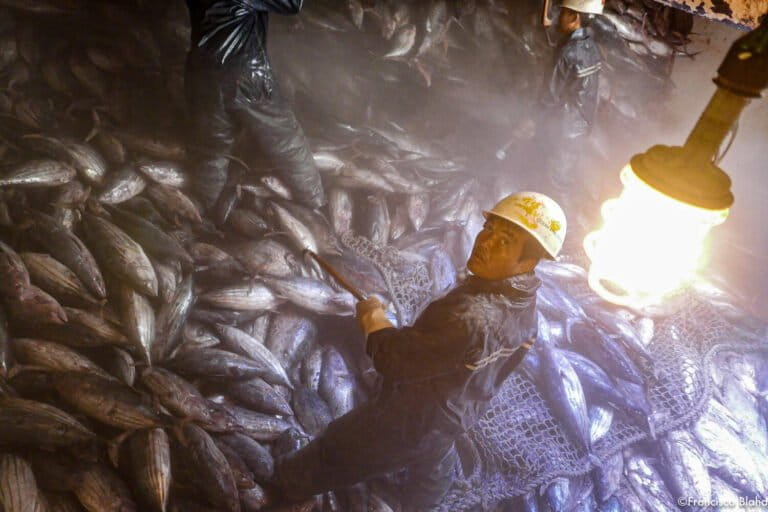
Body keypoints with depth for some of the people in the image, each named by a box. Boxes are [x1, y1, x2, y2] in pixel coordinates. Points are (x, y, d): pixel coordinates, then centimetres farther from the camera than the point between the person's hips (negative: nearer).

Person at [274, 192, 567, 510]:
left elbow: (396, 361, -32)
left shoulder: (470, 317, -43)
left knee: (339, 450, 20)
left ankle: (290, 483, 47)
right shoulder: (523, 301, -12)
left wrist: (374, 320, -14)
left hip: (406, 419, -7)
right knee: (433, 465, 37)